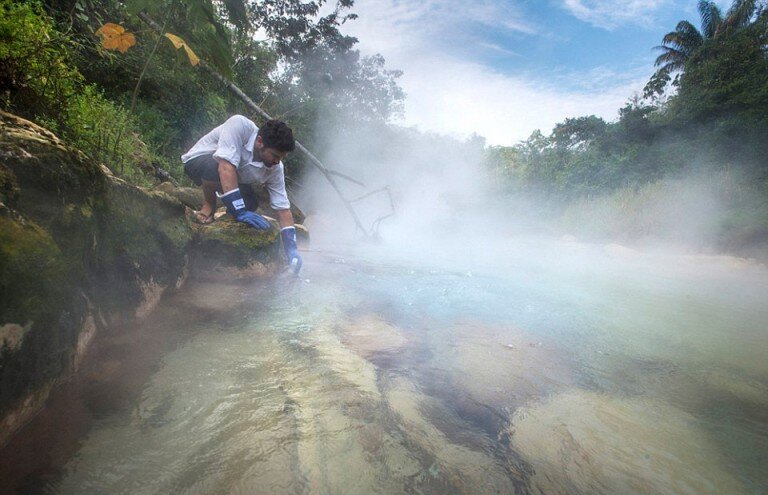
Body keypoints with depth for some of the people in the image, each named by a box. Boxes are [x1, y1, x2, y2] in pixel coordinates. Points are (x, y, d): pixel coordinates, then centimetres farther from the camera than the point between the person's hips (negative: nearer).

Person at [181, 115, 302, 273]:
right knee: (214, 166, -39)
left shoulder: (275, 168, -21)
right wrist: (240, 211, -48)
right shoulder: (239, 125, -35)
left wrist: (292, 249, -29)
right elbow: (226, 167, -45)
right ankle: (208, 206, -10)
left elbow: (283, 209, -20)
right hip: (198, 161, -4)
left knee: (251, 204, -23)